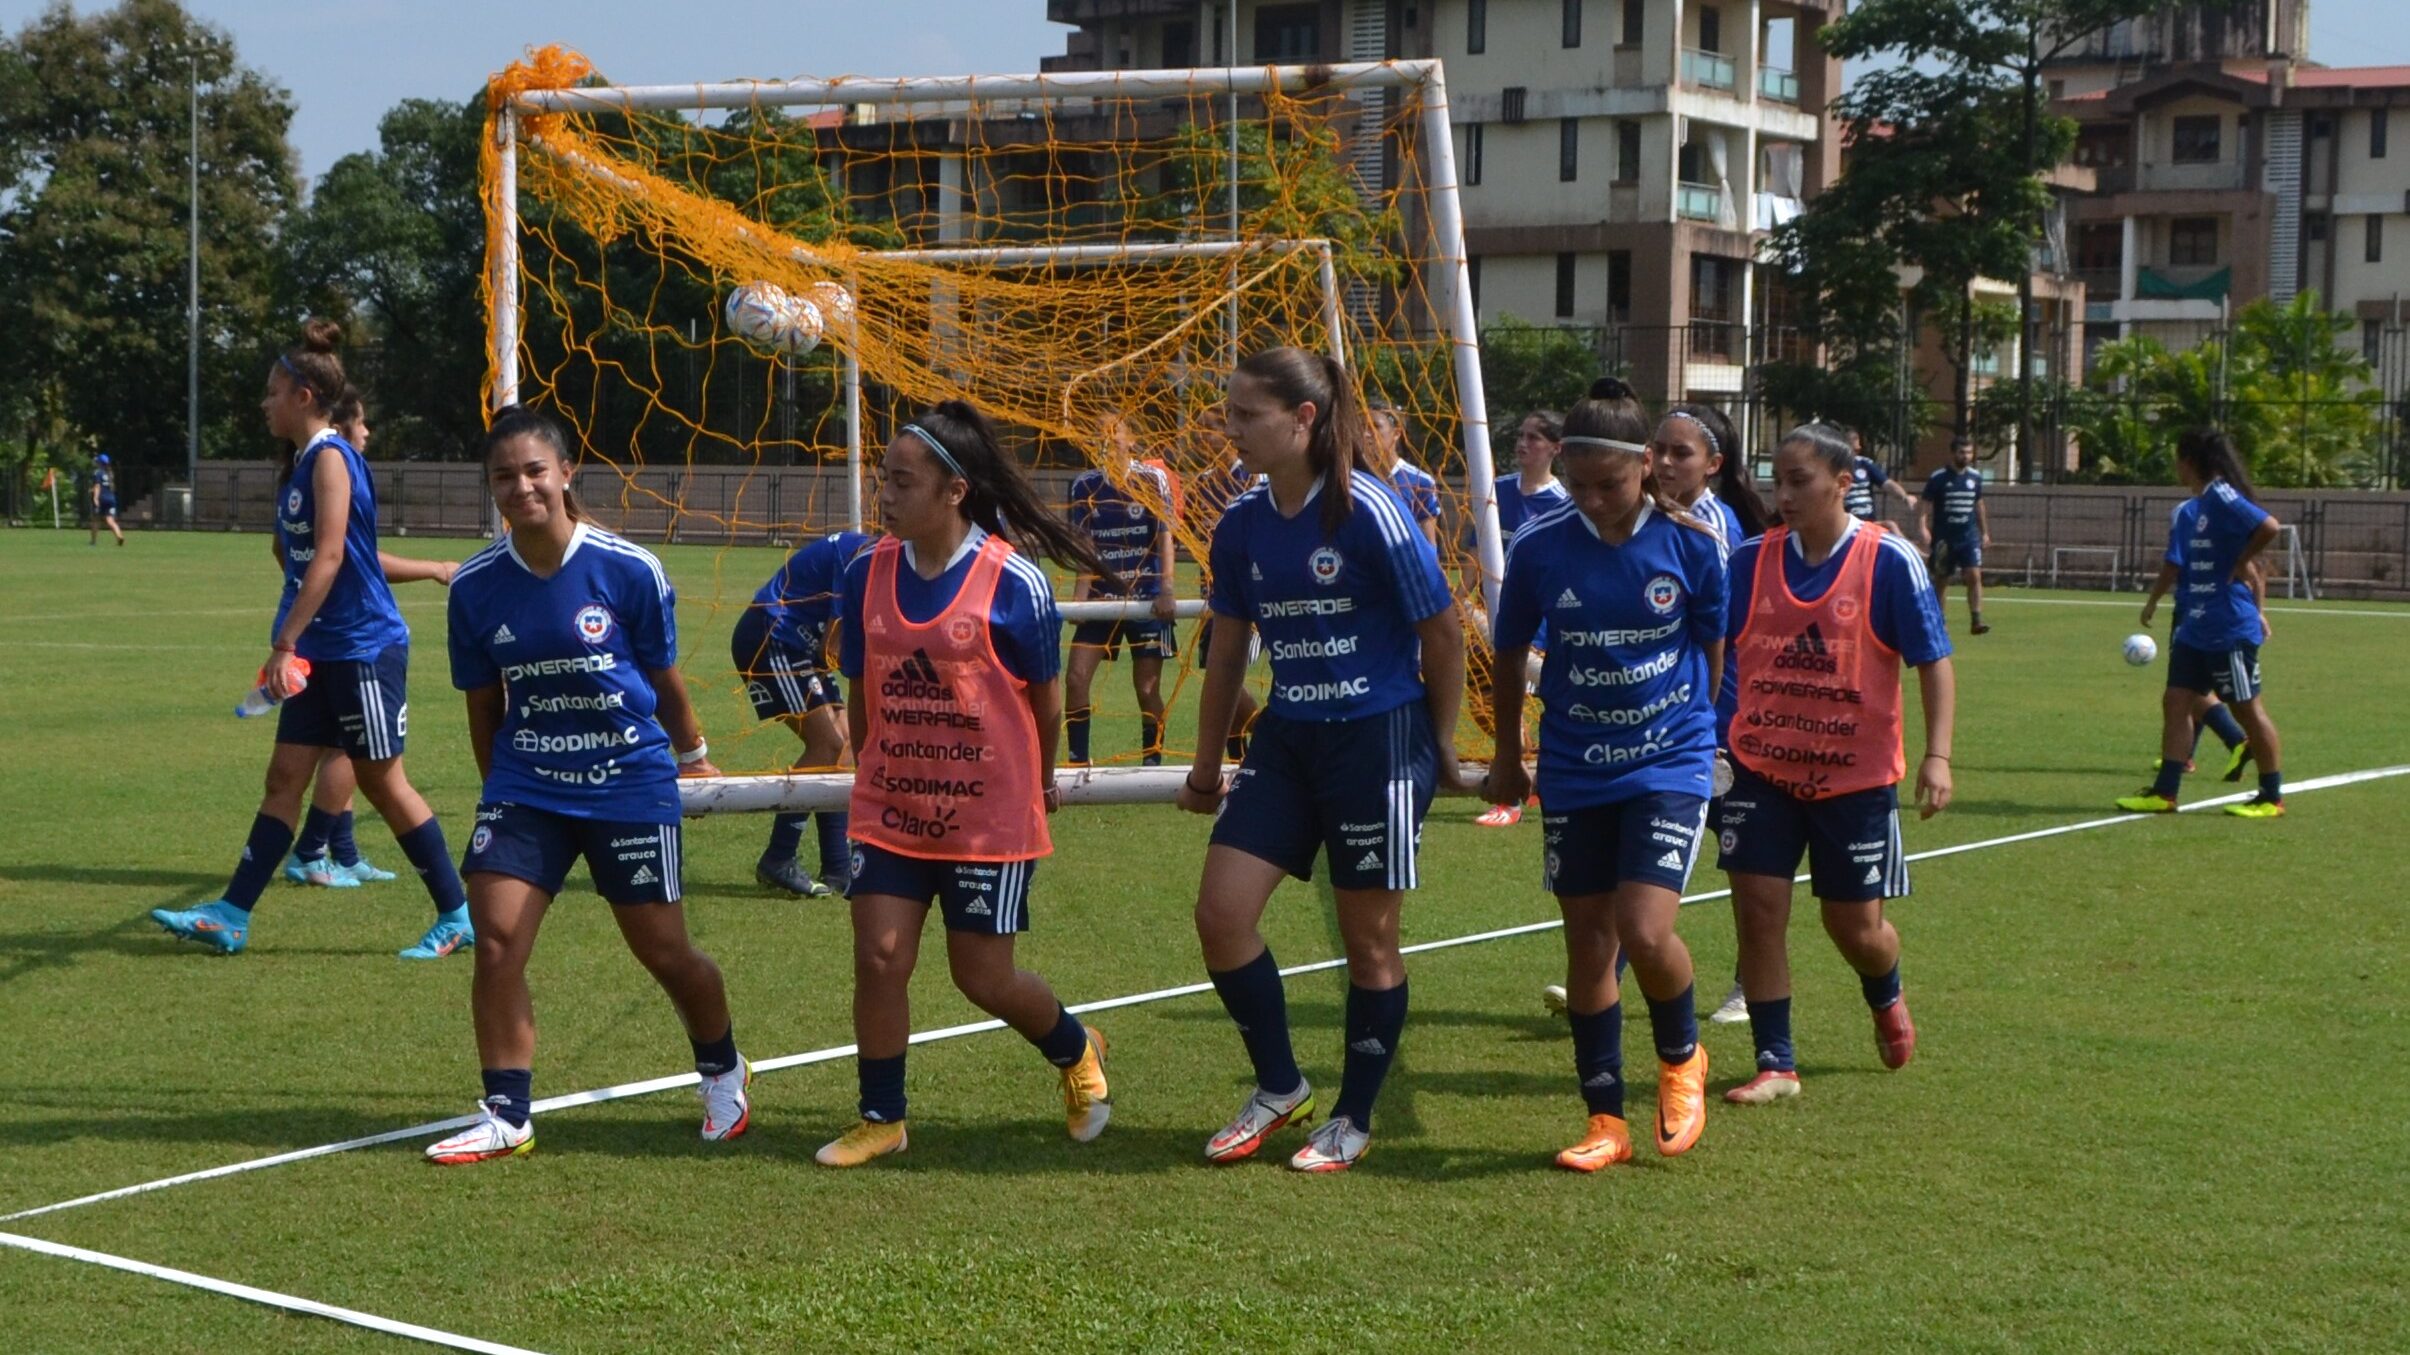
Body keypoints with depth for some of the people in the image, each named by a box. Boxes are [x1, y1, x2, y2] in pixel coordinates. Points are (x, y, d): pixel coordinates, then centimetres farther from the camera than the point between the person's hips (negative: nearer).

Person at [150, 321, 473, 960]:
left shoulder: (331, 457, -15)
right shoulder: (304, 461, 12)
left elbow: (329, 557, -23)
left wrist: (284, 643, -23)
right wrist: (289, 645, 19)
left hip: (363, 650, -9)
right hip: (321, 653, 9)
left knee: (383, 783, -1)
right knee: (285, 777, 8)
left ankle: (457, 918, 8)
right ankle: (230, 918, 9)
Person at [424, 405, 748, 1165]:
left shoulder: (629, 570, -11)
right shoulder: (475, 586, -4)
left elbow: (663, 679, 4)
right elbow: (483, 705, 9)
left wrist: (692, 757, 16)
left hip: (631, 788, -2)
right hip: (524, 790, 2)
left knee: (665, 954, 6)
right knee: (496, 941, -12)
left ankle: (722, 1073, 35)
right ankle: (505, 1116, 0)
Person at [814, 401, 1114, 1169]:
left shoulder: (1014, 582, -14)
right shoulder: (866, 575, -1)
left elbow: (1047, 698, -1)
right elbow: (861, 692, 11)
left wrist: (1036, 784, 10)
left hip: (991, 816, -4)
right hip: (889, 810, 4)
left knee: (983, 975, 4)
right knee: (879, 957, -3)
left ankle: (1076, 1053, 34)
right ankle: (881, 1119, 13)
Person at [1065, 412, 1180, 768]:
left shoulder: (1152, 479, -5)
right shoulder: (1084, 485, 2)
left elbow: (1165, 536, -10)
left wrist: (1168, 589, -21)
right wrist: (1079, 596, -9)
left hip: (1147, 598, -2)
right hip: (1102, 596, 3)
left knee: (1147, 687, 0)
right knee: (1076, 676, -7)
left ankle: (1153, 763, 13)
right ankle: (1078, 762, 3)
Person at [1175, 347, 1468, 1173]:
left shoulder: (1368, 513, -15)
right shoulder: (1242, 525, 3)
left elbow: (1442, 633, -7)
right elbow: (1227, 651, 14)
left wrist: (1441, 747, 1)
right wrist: (1205, 769, 19)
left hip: (1380, 740, -6)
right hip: (1287, 739, 6)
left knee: (1369, 936, 4)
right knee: (1220, 911, -3)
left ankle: (1355, 1120, 20)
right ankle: (1279, 1089, 17)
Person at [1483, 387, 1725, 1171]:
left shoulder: (1692, 542, -10)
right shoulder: (1540, 545, -7)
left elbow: (1713, 644, 6)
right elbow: (1510, 653, 8)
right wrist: (1508, 756, 16)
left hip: (1670, 762, -2)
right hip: (1575, 773, 2)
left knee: (1645, 932, -16)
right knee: (1588, 943, 6)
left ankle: (1681, 1059, 15)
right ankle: (1606, 1122, 18)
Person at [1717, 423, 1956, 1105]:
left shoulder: (1890, 560, -9)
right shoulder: (1749, 560, 0)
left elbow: (1933, 662, -6)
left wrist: (1937, 755, -15)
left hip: (1857, 774, -2)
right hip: (1761, 767, 2)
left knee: (1856, 926, 5)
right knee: (1758, 908, -7)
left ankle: (1887, 1001, 40)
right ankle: (1775, 1064, 4)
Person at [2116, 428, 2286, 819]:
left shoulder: (2222, 498, -14)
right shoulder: (2189, 511, 13)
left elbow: (2269, 528, -27)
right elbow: (2175, 565, 19)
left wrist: (2242, 564, -17)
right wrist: (2153, 601, 13)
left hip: (2230, 628, -9)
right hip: (2195, 628, 9)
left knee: (2248, 708, 0)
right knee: (2177, 702, 5)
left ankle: (2272, 798, 10)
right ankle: (2165, 792, 8)